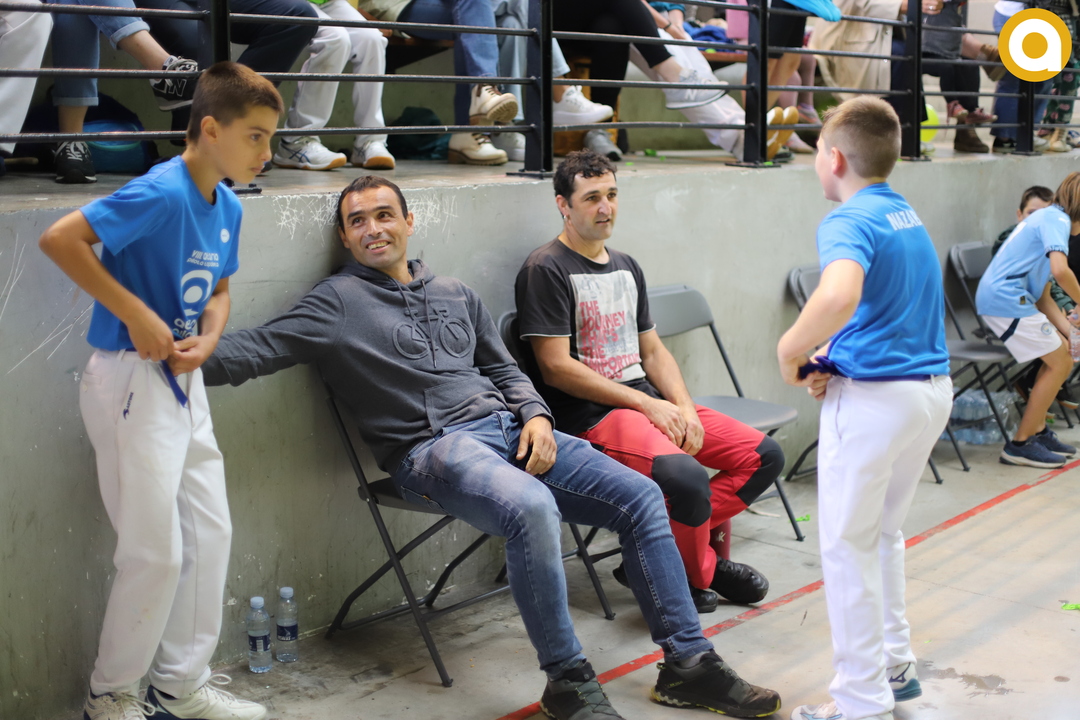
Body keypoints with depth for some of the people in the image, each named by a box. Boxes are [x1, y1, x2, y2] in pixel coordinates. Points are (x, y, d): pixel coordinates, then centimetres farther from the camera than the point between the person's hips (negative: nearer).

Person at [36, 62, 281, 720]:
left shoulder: (228, 207, 7)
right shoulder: (162, 193, -19)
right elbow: (60, 239, -26)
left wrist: (208, 339, -1)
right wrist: (137, 315, -23)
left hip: (184, 383, 9)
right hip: (133, 380, -9)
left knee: (211, 534, 12)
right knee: (157, 553, -2)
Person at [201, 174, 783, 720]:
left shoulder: (456, 295, 21)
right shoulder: (338, 303, 3)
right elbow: (254, 349, -8)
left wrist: (534, 414, 5)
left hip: (510, 428, 7)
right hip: (433, 447, -7)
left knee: (640, 496, -6)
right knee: (532, 507, -37)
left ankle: (688, 663, 1)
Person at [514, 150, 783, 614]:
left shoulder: (626, 267, 19)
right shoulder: (546, 270, -7)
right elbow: (556, 368, -13)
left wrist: (684, 408, 0)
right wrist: (647, 404, -13)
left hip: (651, 403, 9)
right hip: (590, 415, -9)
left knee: (764, 455, -1)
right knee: (687, 479, -33)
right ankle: (696, 573, -1)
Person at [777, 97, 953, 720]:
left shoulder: (850, 221, -15)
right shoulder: (908, 216, 14)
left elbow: (839, 296, -36)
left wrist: (791, 352, -19)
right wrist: (834, 357, 7)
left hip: (875, 397, -9)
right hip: (933, 387, 9)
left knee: (849, 545, 3)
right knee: (884, 533, 23)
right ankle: (895, 664, 33)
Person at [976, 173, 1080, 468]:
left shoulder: (1048, 218, 25)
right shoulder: (1056, 219, -6)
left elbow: (1043, 298, 20)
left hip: (1002, 297, 10)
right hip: (1006, 300, -10)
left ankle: (1037, 431, 23)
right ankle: (1020, 444, 1)